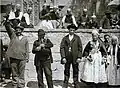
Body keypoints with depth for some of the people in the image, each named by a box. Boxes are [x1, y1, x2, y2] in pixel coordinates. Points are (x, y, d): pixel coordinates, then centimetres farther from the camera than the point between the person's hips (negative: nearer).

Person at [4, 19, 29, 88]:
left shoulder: (25, 38, 11)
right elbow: (8, 28, -4)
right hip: (13, 57, 0)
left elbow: (27, 49, 9)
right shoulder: (13, 35, 9)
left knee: (21, 74, 2)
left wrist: (27, 57, 1)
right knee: (14, 73, 7)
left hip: (22, 58, 0)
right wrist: (7, 22, -22)